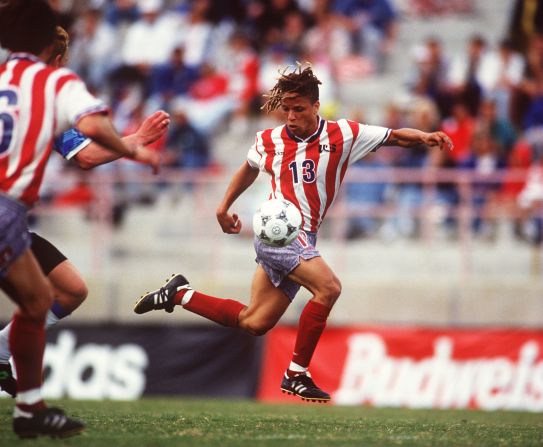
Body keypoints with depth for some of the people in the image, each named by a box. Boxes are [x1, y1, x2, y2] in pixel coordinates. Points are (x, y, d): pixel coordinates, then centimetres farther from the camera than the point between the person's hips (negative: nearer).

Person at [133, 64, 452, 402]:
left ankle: (179, 294, 27)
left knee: (254, 323, 11)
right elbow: (250, 168, 23)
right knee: (328, 287, -26)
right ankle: (297, 374, -17)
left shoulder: (342, 134, -1)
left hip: (303, 240, 4)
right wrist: (224, 206, 24)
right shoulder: (270, 141, 1)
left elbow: (394, 136, -6)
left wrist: (424, 137, -25)